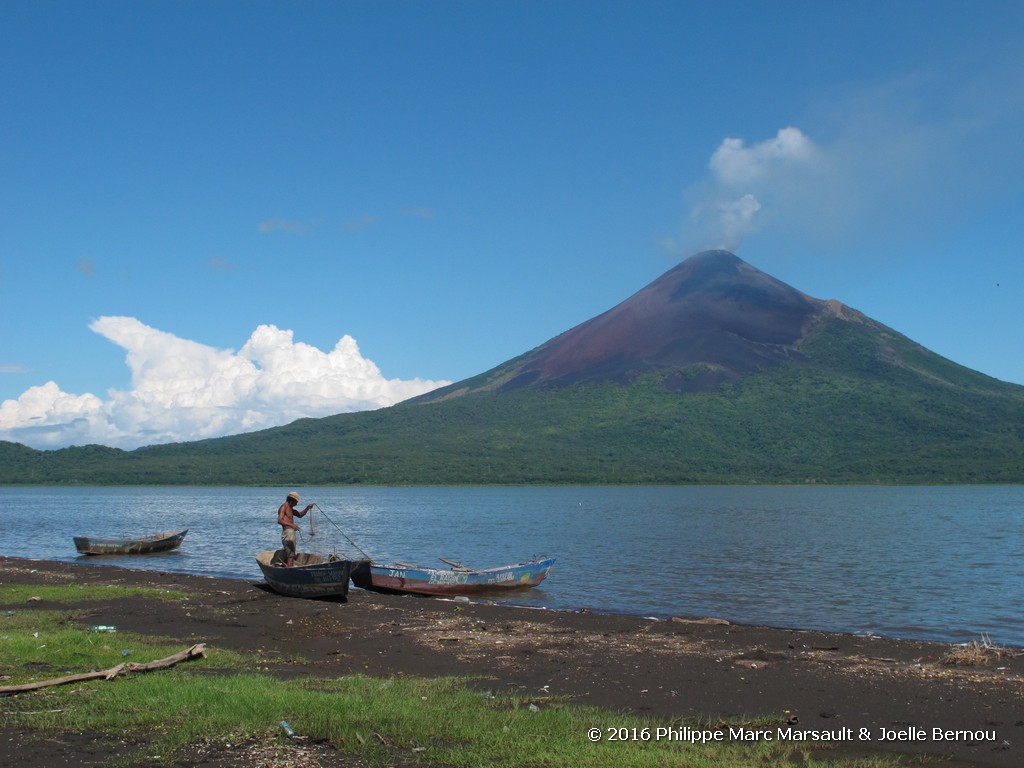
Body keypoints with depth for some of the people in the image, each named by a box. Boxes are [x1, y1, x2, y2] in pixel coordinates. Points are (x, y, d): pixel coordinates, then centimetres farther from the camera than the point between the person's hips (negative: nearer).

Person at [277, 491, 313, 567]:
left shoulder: (290, 509, 20)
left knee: (291, 555, 12)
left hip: (291, 533, 10)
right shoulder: (283, 507, -9)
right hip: (287, 533, -10)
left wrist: (307, 508, 15)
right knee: (290, 556, -15)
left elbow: (300, 515, 30)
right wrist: (291, 525, -32)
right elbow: (280, 520, -22)